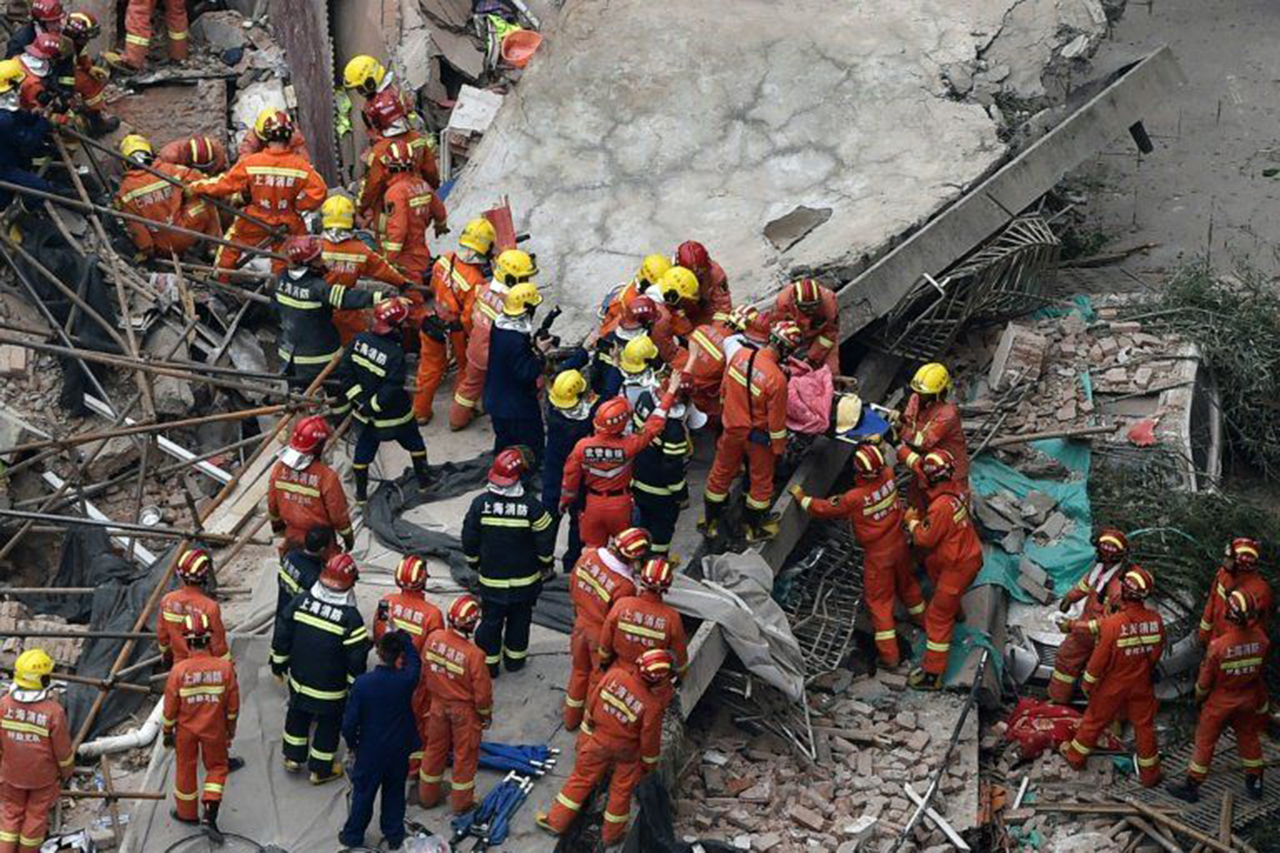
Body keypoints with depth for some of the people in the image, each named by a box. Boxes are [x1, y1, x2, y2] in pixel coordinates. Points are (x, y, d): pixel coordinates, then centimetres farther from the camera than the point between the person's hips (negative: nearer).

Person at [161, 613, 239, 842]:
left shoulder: (178, 671, -22)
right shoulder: (225, 667, -19)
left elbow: (170, 708, -11)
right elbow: (232, 705, -7)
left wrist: (167, 733, 6)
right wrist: (231, 729, 11)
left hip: (186, 730, -1)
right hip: (214, 729, 1)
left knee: (186, 769, 20)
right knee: (217, 767, 21)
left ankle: (187, 813, 37)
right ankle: (210, 814, 10)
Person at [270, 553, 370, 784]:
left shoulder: (300, 601, -12)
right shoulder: (350, 617, -24)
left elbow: (282, 634, -3)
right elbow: (356, 659, -17)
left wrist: (278, 663, 12)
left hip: (298, 678, 4)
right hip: (331, 688, -4)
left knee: (298, 714, 27)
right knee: (328, 724, 17)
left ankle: (293, 758, 41)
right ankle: (321, 770, 29)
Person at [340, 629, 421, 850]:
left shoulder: (362, 683, -25)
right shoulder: (406, 680, -24)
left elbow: (350, 721, -17)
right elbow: (415, 659, 1)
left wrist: (351, 743, 2)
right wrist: (402, 634, 9)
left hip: (369, 751, -1)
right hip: (399, 749, 1)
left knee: (363, 793, 18)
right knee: (394, 793, 21)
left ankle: (353, 836, 33)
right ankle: (394, 836, 36)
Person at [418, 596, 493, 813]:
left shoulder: (433, 638, -17)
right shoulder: (473, 654, -31)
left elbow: (426, 672, 0)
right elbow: (482, 691, -19)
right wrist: (486, 714, 0)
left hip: (438, 704, 5)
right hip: (464, 710, -4)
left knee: (435, 748, 23)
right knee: (465, 755, 15)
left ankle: (427, 795, 38)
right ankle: (461, 803, 29)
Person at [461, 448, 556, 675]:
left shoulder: (480, 503, -15)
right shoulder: (531, 506, -20)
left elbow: (469, 539, -4)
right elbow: (545, 540, -11)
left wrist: (474, 563, 14)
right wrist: (546, 563, 9)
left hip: (491, 578, 1)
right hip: (525, 579, -1)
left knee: (491, 620, 15)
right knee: (519, 619, 19)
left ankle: (489, 662, 22)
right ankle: (515, 657, 32)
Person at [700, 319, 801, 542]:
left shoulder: (741, 355, -18)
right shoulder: (777, 379, -34)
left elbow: (724, 389, 0)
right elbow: (776, 420, -22)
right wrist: (779, 447, -5)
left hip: (732, 427, 5)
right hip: (758, 436, -5)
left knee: (721, 473, 23)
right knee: (761, 481, 20)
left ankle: (709, 522, 38)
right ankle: (754, 528, 36)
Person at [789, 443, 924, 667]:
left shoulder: (854, 498, -30)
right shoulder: (888, 477, -19)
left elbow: (824, 509, -13)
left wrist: (801, 497, 1)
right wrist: (875, 446, 14)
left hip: (878, 554, -5)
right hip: (900, 545, 5)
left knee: (879, 601, 8)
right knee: (906, 583, 30)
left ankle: (889, 654, 12)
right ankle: (921, 618, 54)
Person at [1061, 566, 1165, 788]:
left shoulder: (1112, 624, -30)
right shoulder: (1155, 620, -18)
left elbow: (1099, 659, -19)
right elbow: (1157, 652, -1)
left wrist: (1088, 683, -3)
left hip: (1113, 686, -2)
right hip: (1141, 685, 3)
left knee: (1095, 720, 19)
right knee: (1144, 725, 17)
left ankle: (1076, 756, 39)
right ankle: (1149, 773, 29)